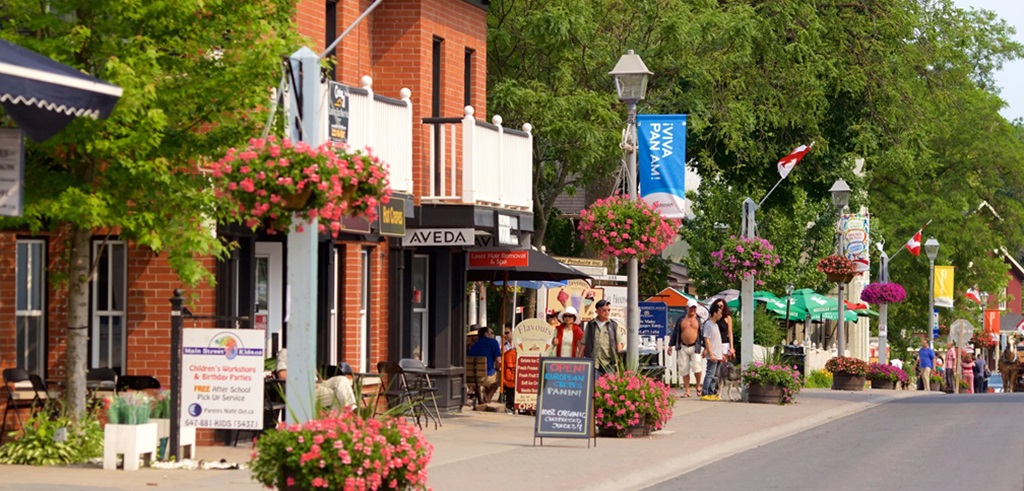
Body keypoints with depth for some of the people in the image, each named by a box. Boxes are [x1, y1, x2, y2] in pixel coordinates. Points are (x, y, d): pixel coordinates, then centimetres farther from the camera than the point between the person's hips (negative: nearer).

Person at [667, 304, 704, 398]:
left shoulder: (699, 320, 5)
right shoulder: (681, 320, 11)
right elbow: (675, 332, 14)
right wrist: (670, 345, 10)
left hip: (695, 347, -3)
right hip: (683, 348, 3)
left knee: (697, 367, -14)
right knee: (684, 370, 2)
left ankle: (698, 386, 9)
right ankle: (687, 391, 9)